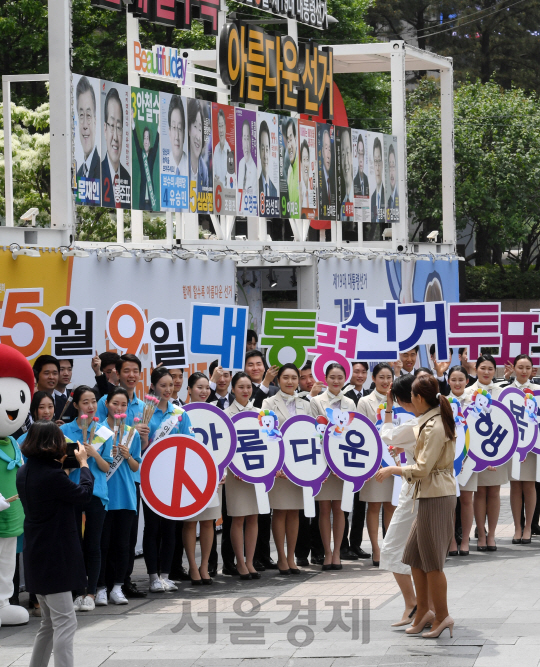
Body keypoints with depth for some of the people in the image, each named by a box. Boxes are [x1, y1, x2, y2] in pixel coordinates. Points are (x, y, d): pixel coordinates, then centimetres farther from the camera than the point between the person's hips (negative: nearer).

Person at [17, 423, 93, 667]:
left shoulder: (25, 472, 4)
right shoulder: (53, 476, -22)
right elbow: (84, 494, -8)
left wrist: (60, 464, 11)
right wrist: (83, 463, 5)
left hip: (37, 556, 9)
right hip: (55, 555, -9)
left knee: (50, 622, 20)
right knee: (65, 622, -8)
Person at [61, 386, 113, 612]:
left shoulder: (104, 433, 4)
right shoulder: (65, 430, 3)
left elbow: (106, 467, 4)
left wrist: (94, 453, -15)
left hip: (96, 492, 0)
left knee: (93, 545, 2)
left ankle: (91, 593, 9)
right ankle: (78, 593, 9)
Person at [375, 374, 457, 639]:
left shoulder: (434, 427, -17)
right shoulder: (437, 422, 14)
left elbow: (423, 468, -20)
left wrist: (392, 469, -9)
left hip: (436, 498, -10)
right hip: (430, 496, 10)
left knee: (432, 560, -1)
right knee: (415, 557, 14)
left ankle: (442, 616, 7)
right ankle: (423, 612, 19)